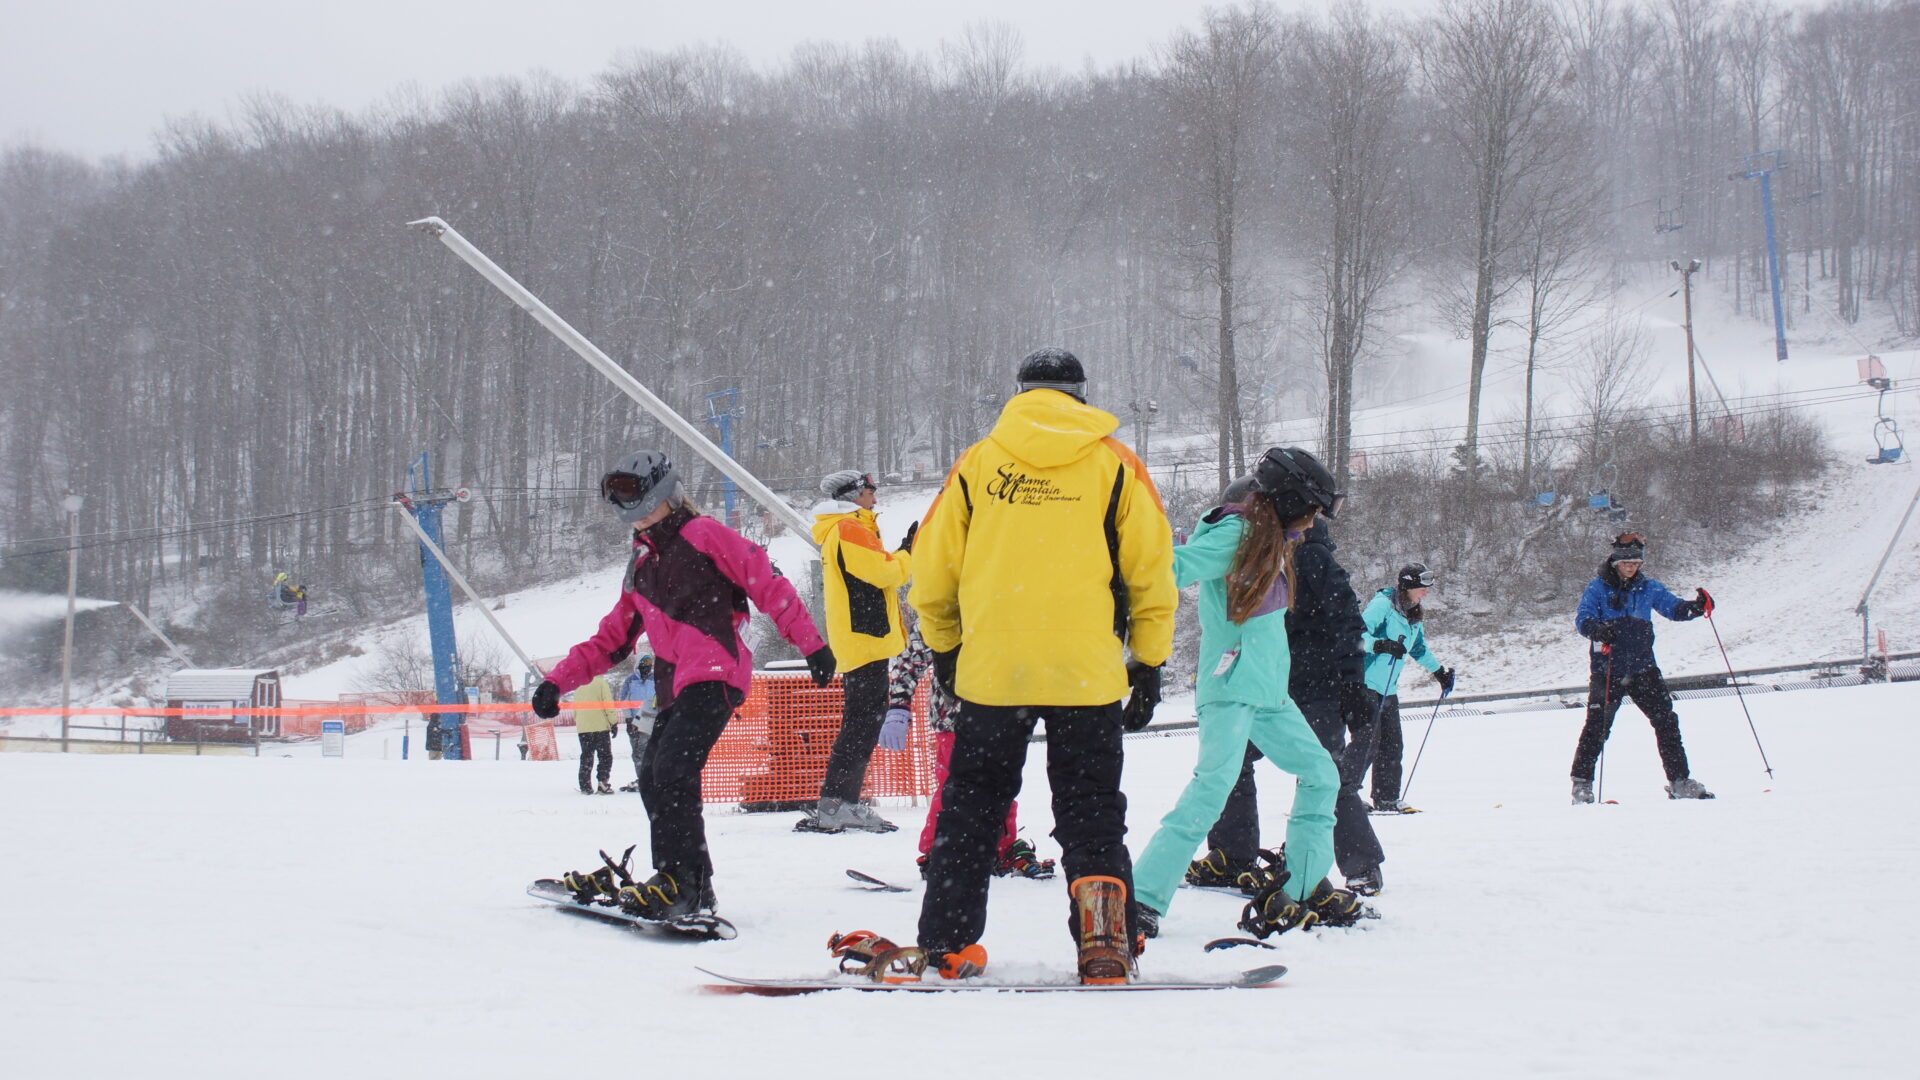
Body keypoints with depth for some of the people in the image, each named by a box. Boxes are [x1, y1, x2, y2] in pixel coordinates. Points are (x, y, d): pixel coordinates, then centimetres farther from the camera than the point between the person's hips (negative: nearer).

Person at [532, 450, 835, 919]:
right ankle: (686, 884, 12)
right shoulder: (640, 565, 24)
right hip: (674, 684, 9)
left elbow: (768, 585, -4)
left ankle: (683, 881, -22)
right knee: (653, 779, 6)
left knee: (672, 771, -20)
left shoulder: (703, 536, 0)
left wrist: (811, 644, -10)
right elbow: (612, 639, 26)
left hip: (714, 675, -9)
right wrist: (558, 681, 17)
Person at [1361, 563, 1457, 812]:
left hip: (1388, 689, 9)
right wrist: (1381, 645, -38)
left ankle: (1387, 799, 16)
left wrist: (1439, 671, 32)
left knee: (1392, 745, 8)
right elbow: (1358, 634, -24)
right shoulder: (1383, 605, -12)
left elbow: (1419, 649, 31)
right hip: (1366, 685, -9)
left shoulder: (1413, 615, 14)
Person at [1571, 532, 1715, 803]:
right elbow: (1582, 618, -10)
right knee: (1597, 726, -6)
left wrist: (1696, 607, -16)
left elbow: (1673, 607, 5)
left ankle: (1679, 781, 5)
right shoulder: (1598, 587, -1)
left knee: (1665, 719, -1)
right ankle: (1582, 783, 5)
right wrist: (1598, 630, -32)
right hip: (1607, 669, -3)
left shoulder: (1647, 587, 9)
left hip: (1642, 667, 3)